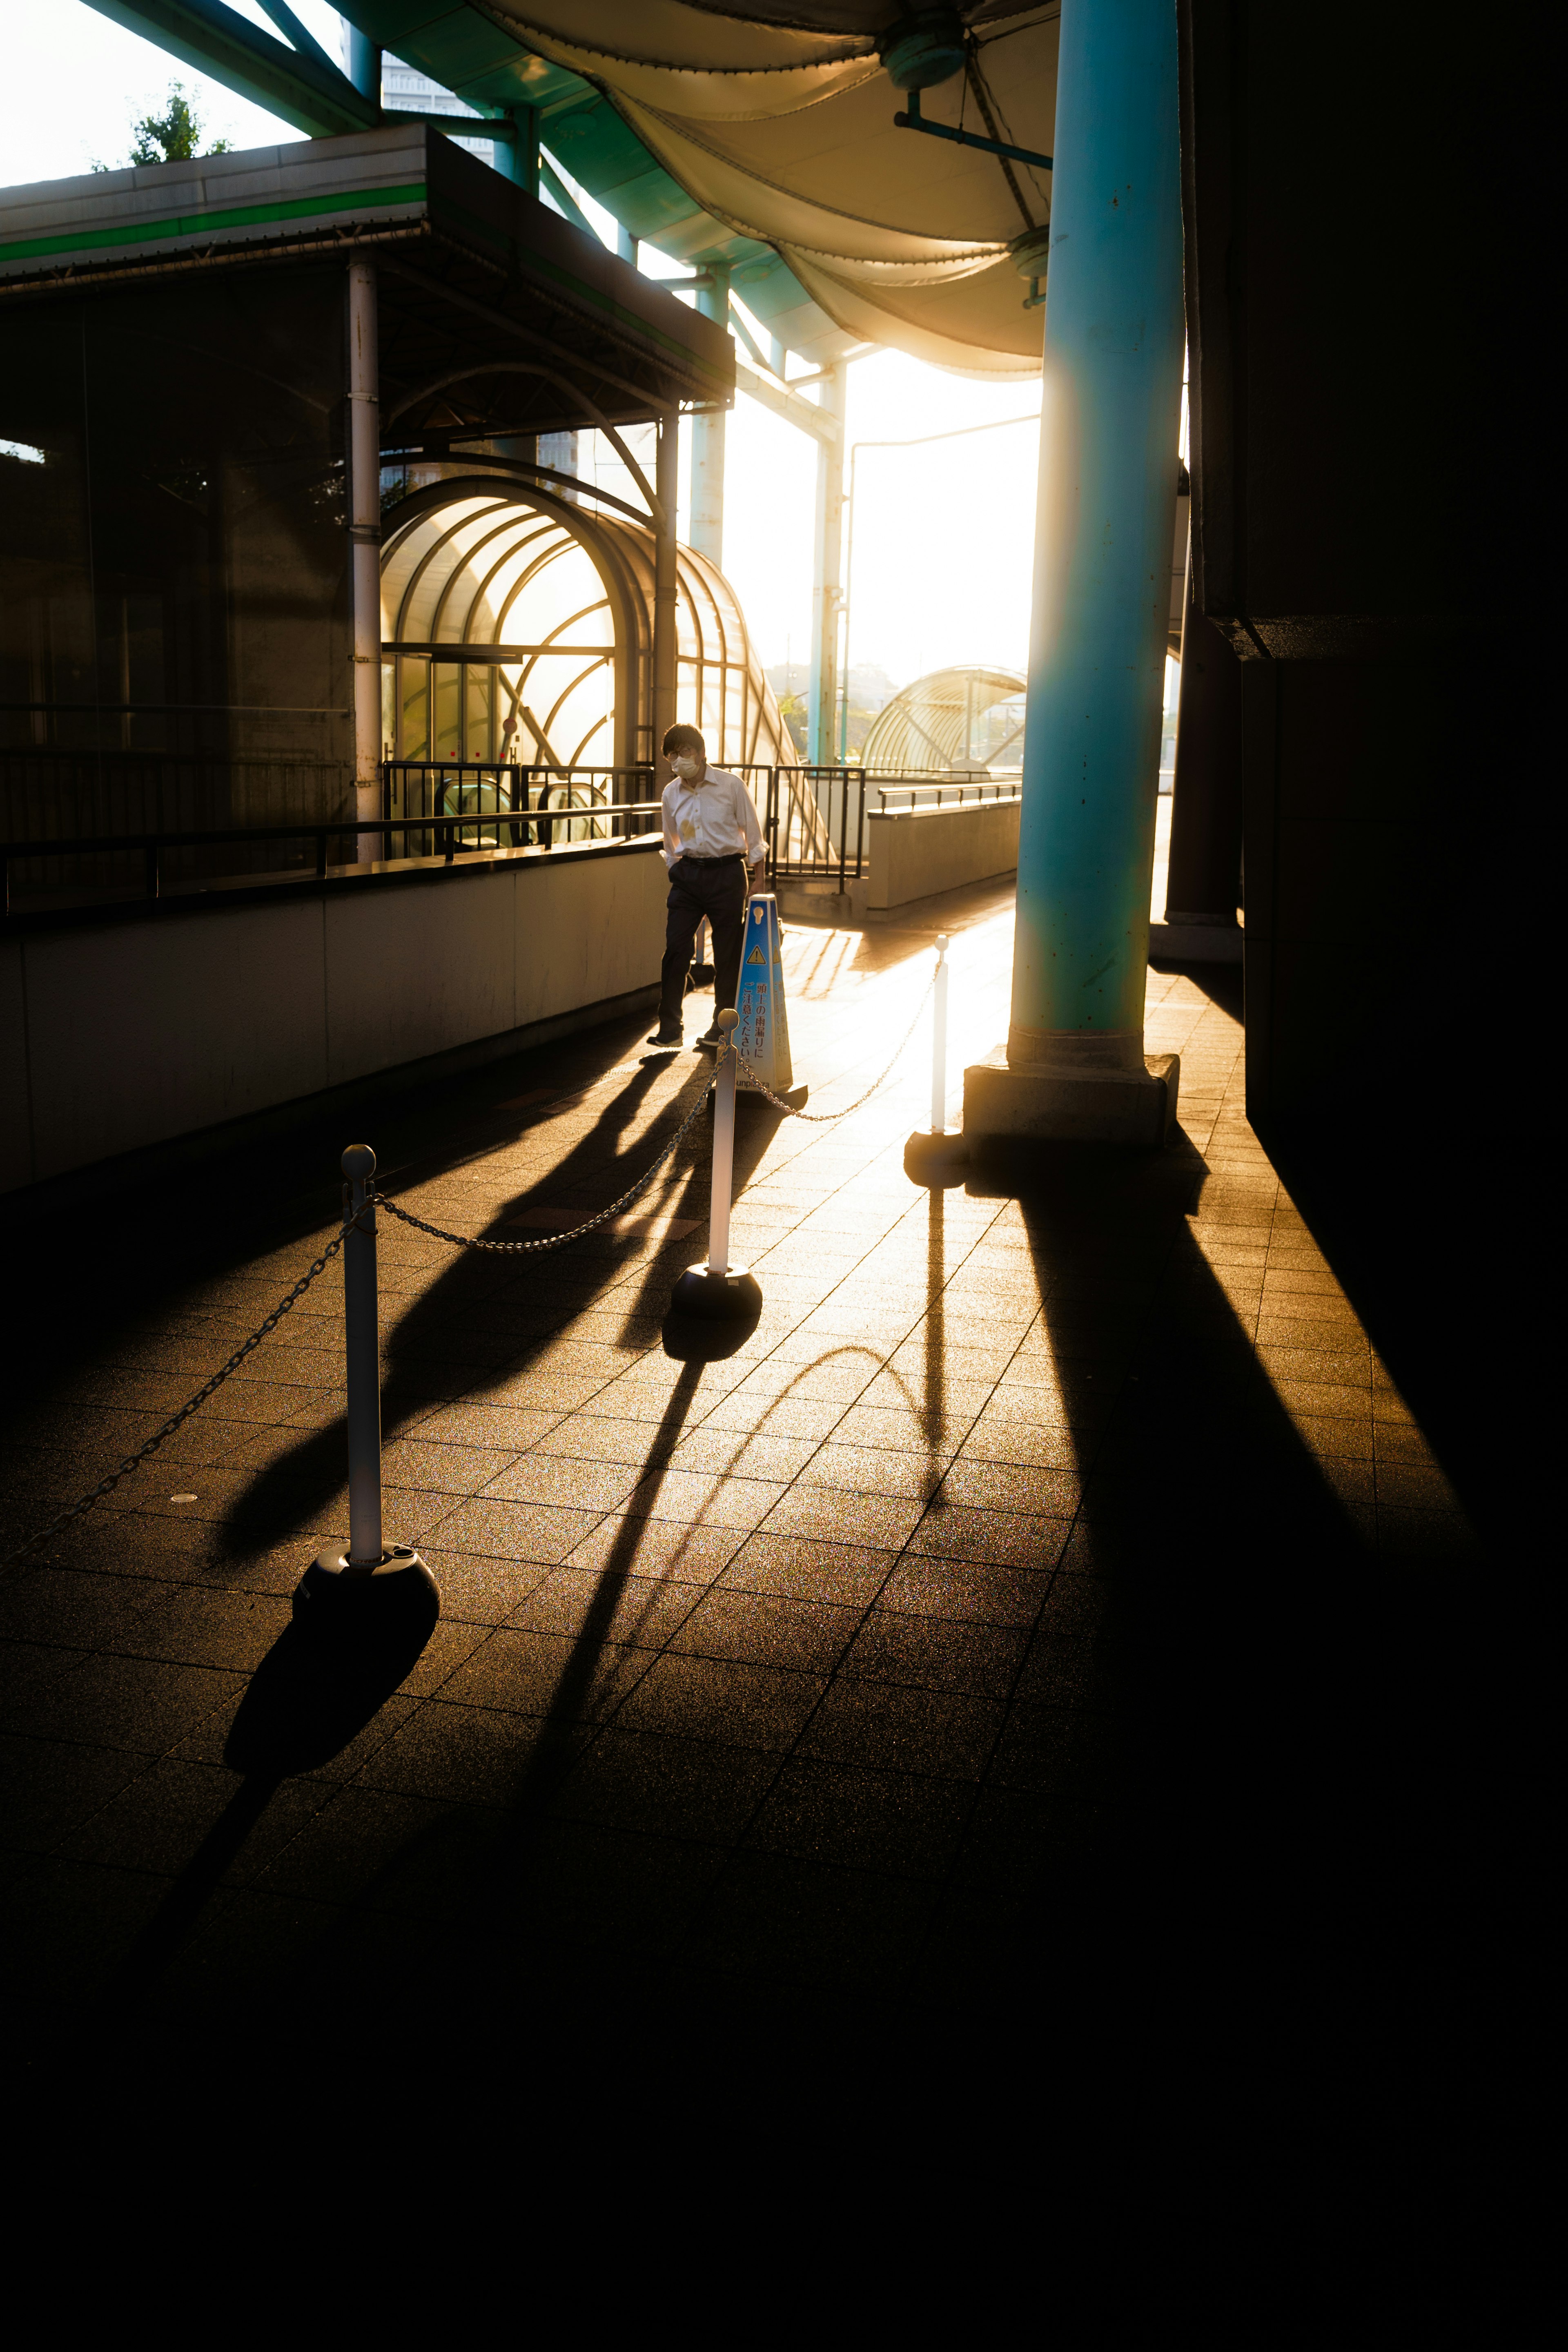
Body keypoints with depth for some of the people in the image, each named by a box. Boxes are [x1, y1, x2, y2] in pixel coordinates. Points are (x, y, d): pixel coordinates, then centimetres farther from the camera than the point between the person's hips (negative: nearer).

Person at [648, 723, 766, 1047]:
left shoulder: (730, 785, -6)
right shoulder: (671, 793, 5)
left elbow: (752, 832, 0)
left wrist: (758, 878, -2)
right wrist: (675, 872, 14)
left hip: (726, 872, -3)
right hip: (688, 874, 3)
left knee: (727, 953, 3)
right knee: (675, 949, -5)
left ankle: (723, 1027, 16)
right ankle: (670, 1028, 0)